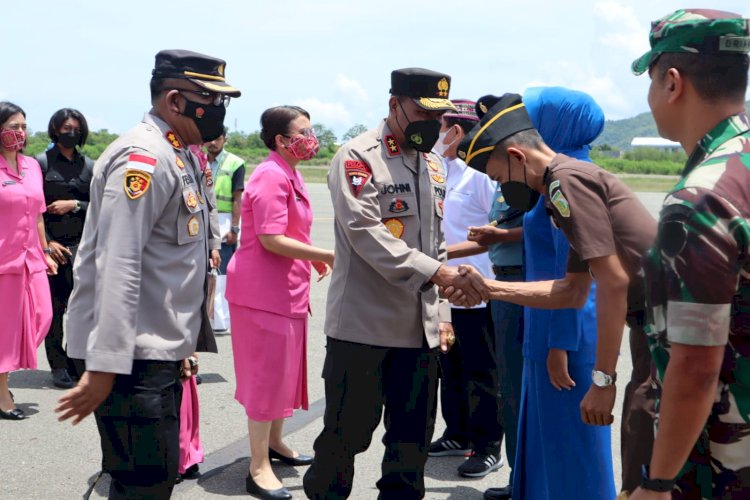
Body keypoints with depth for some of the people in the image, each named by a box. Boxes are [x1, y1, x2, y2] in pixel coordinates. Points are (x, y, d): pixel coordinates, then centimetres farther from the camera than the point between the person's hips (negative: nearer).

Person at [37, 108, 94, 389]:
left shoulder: (88, 166, 11)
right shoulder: (42, 162, 3)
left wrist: (74, 205, -5)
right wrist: (47, 242, -7)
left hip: (80, 245, 2)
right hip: (50, 245, -2)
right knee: (54, 308, 2)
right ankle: (59, 368, 9)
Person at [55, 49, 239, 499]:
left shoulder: (180, 155, 13)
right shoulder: (143, 157, -18)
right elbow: (118, 268, -25)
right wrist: (104, 367, -27)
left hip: (161, 349, 10)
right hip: (133, 355, -10)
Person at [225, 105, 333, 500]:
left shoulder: (289, 174, 13)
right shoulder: (272, 177, -19)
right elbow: (271, 239, -25)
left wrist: (314, 258, 8)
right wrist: (327, 255, -21)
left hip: (285, 288, 10)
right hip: (263, 290, -10)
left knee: (282, 368, 19)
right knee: (268, 373, -4)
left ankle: (273, 442, 36)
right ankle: (258, 468, 5)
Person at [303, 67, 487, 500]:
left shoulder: (433, 166, 15)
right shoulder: (357, 158, -9)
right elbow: (367, 236, -21)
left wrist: (442, 313, 14)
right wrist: (440, 273, -28)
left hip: (420, 329, 7)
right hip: (363, 326, -6)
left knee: (413, 441, 11)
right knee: (346, 435, 2)